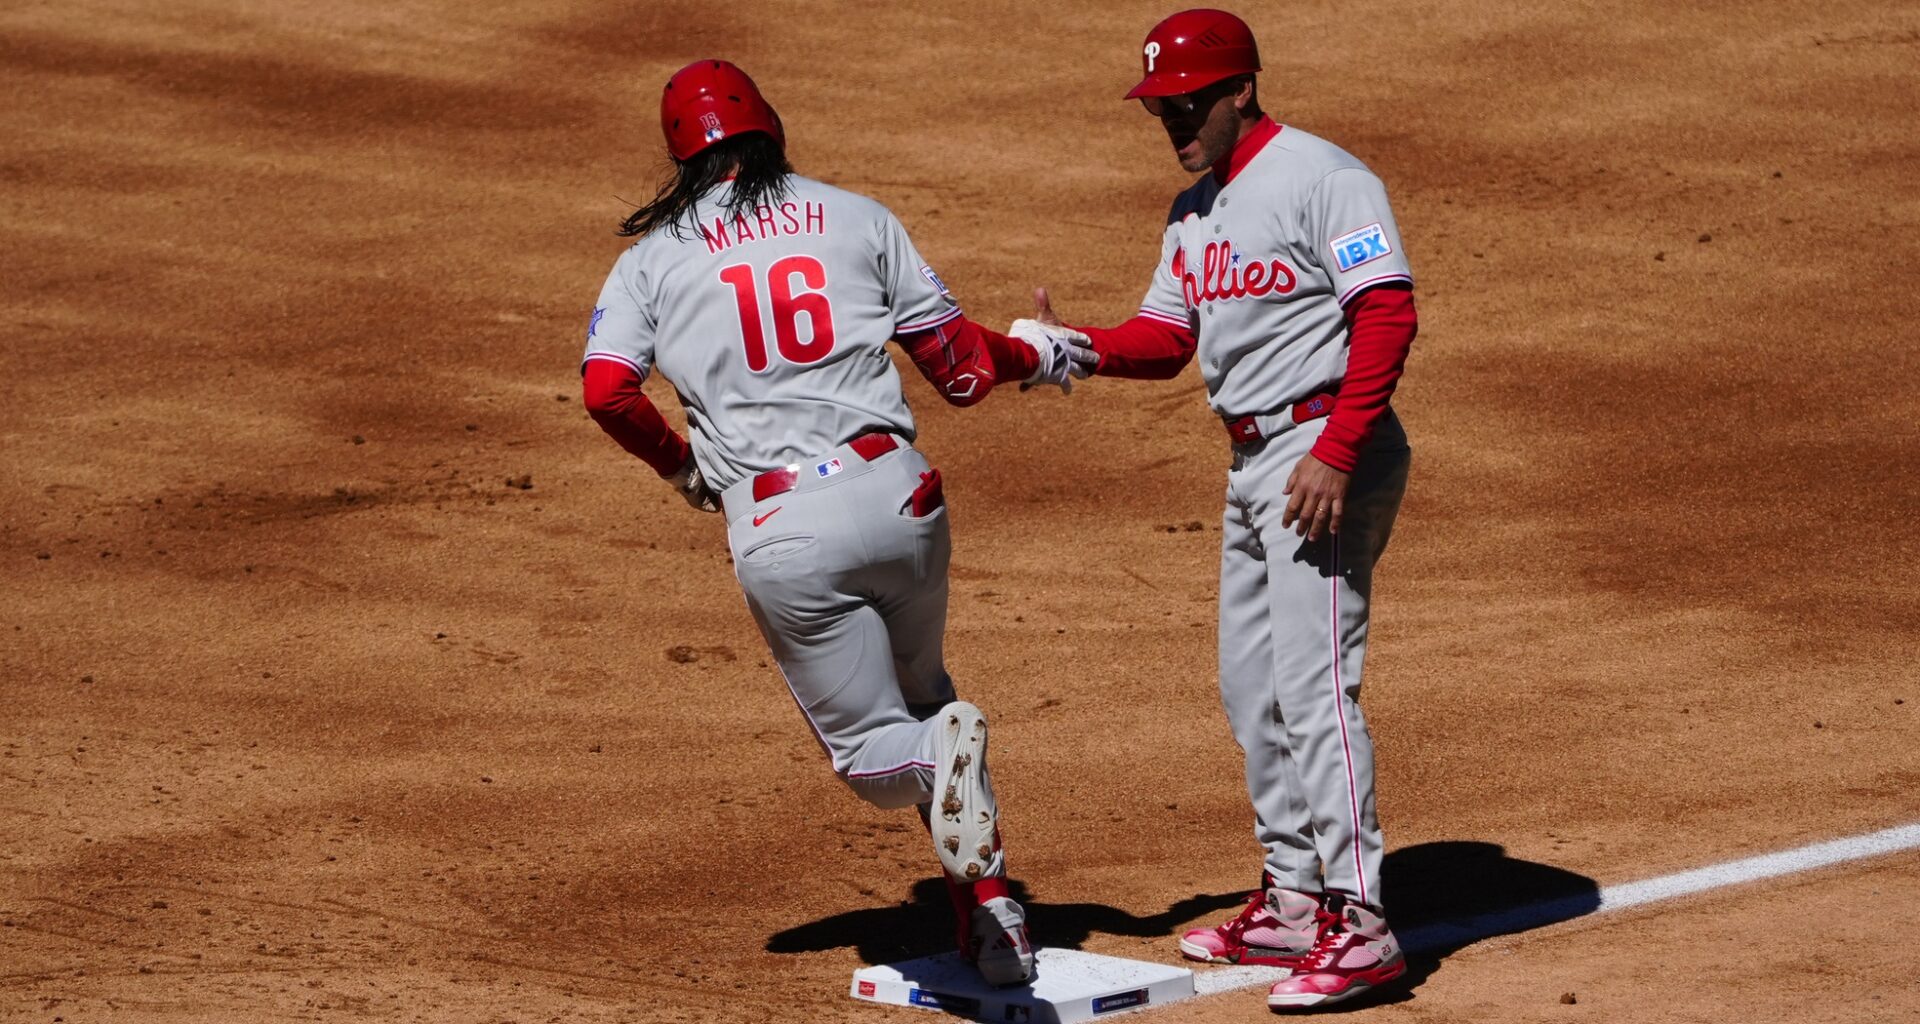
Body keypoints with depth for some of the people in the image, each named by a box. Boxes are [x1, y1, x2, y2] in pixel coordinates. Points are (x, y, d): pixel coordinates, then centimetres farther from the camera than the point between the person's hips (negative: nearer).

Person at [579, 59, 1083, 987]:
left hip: (781, 533, -2)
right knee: (919, 693, 26)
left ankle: (943, 751, -28)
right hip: (892, 492, 2)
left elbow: (605, 388, -5)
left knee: (875, 752, 9)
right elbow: (958, 366, 11)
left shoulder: (655, 256, 9)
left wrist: (681, 465, 14)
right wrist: (1037, 359, 32)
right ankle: (991, 913, 13)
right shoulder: (855, 218, 11)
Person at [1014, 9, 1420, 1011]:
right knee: (1250, 686, 14)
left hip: (1326, 456, -10)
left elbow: (1388, 314, -20)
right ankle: (1292, 903, 24)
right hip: (1251, 463, 10)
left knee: (1312, 683, -14)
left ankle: (1359, 925, -14)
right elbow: (1166, 337, 17)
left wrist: (1333, 454, -26)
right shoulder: (1193, 212, 16)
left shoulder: (1319, 177, -13)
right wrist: (1077, 347, -4)